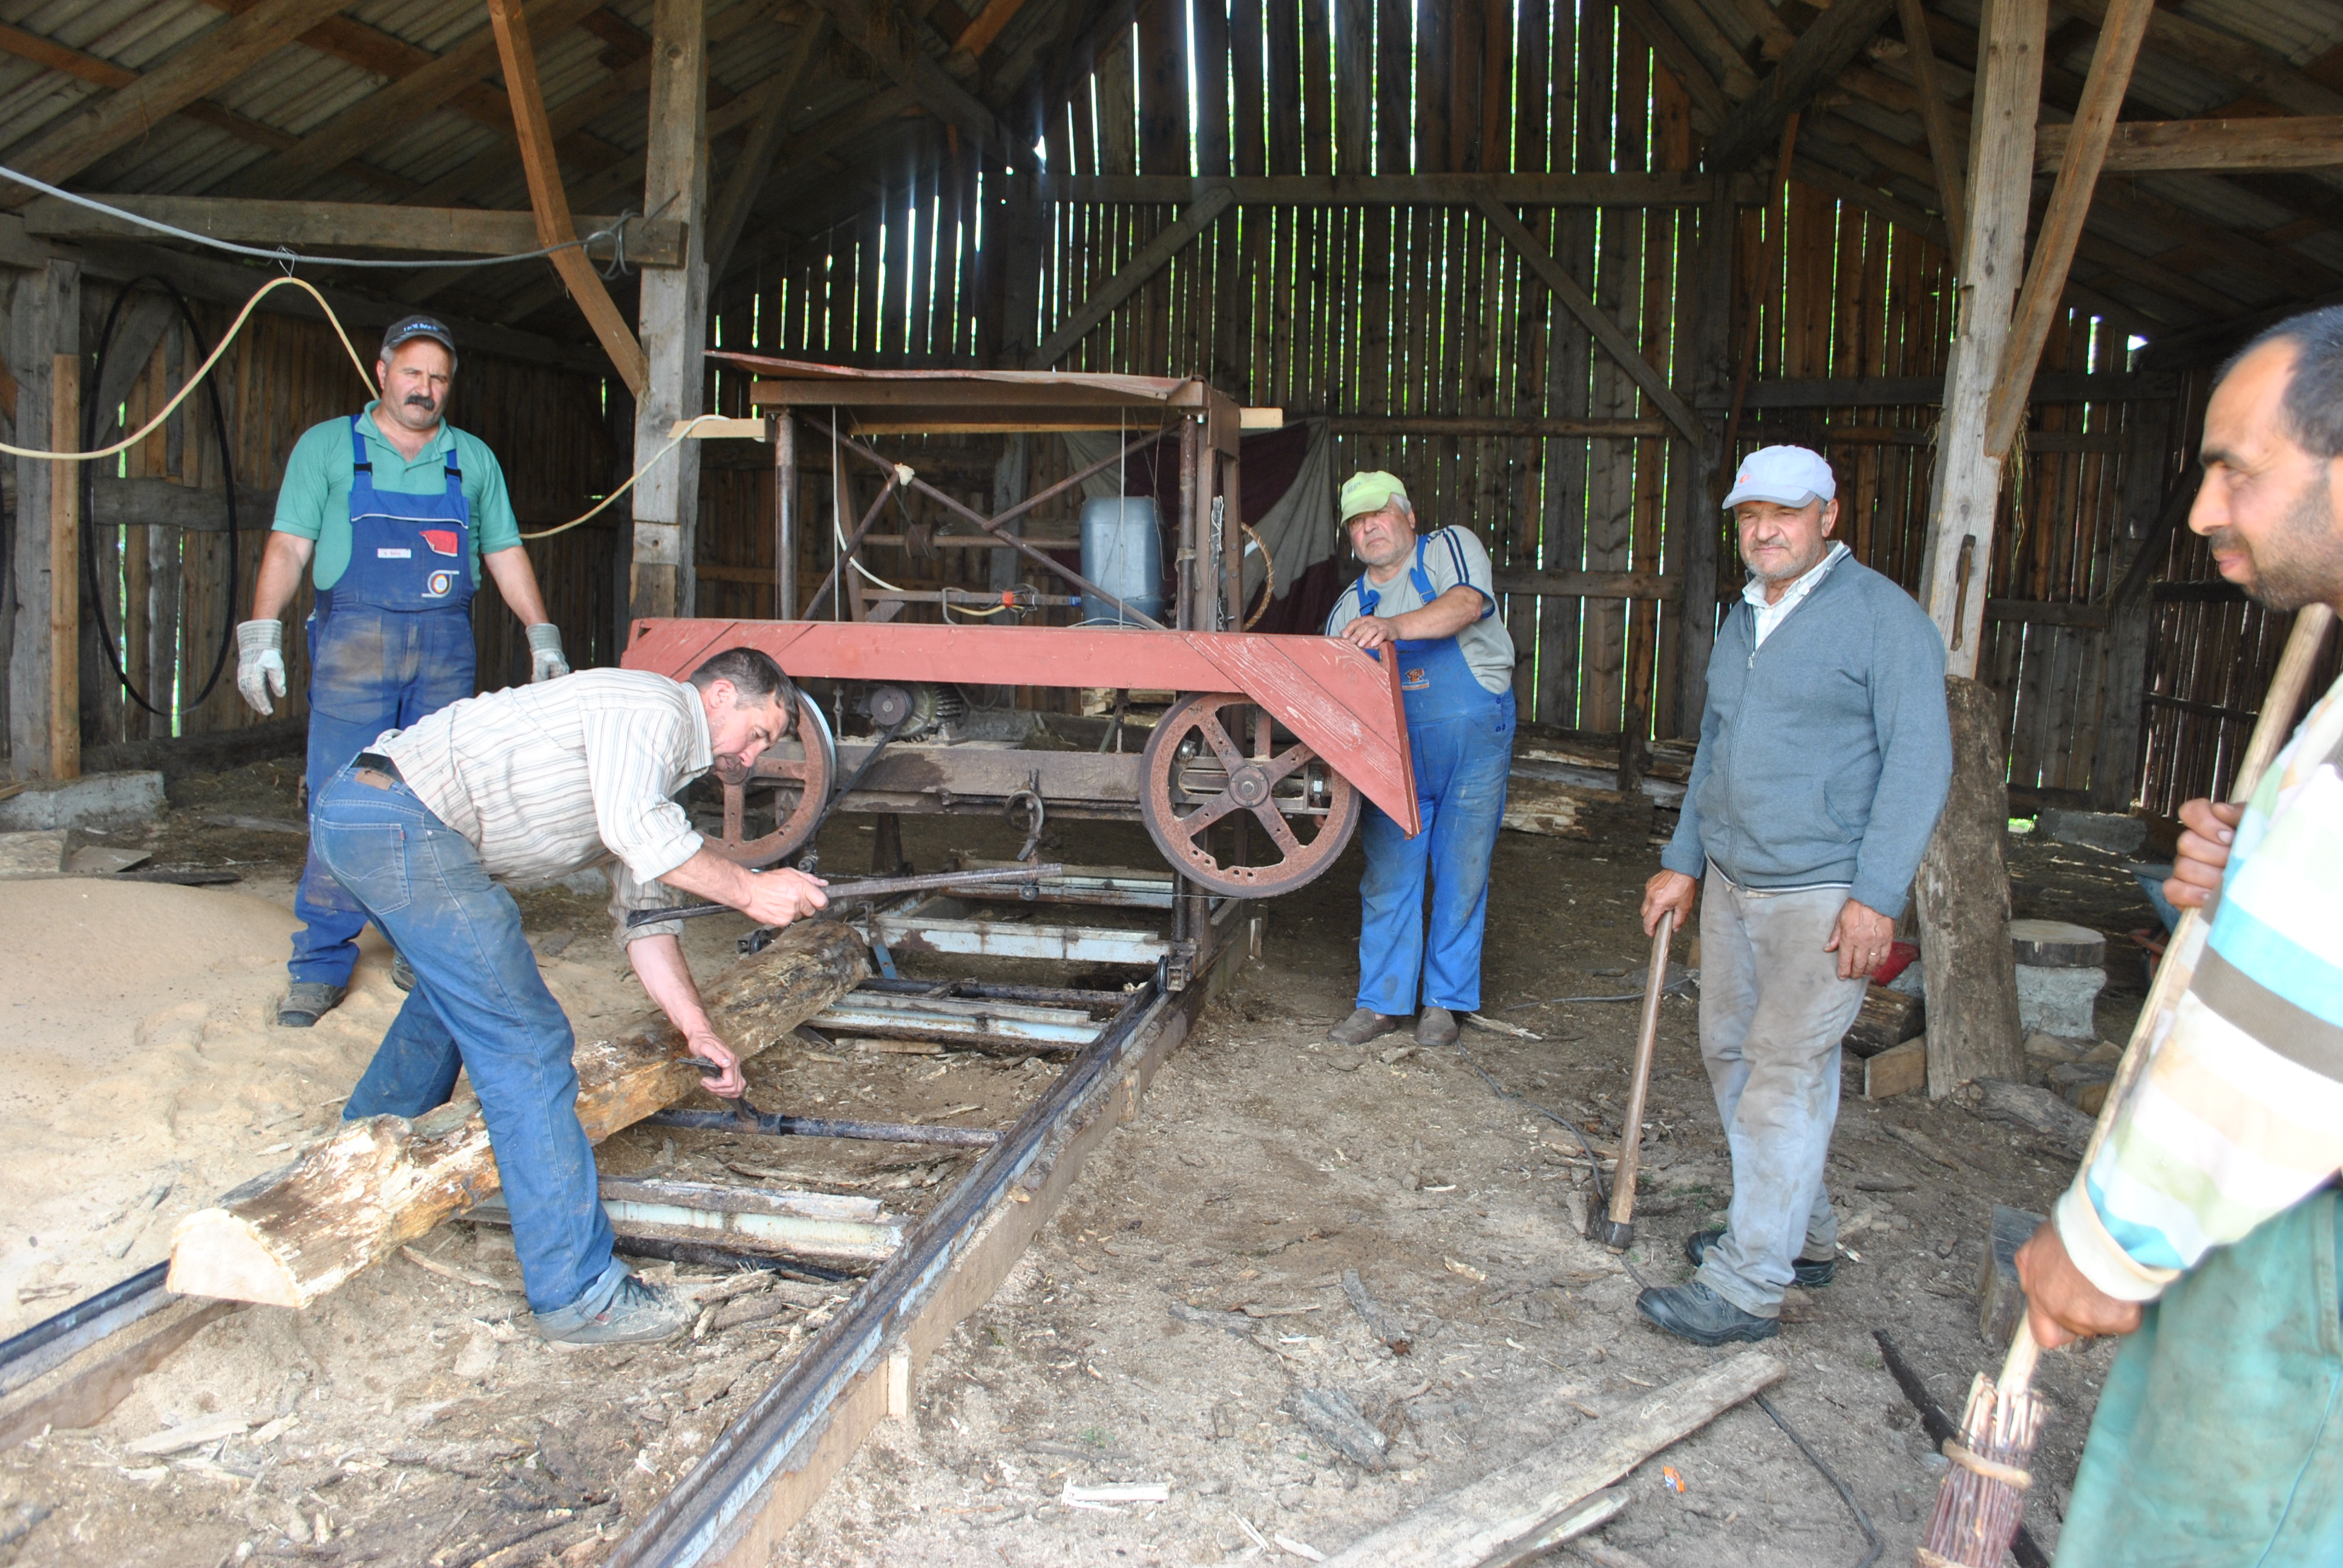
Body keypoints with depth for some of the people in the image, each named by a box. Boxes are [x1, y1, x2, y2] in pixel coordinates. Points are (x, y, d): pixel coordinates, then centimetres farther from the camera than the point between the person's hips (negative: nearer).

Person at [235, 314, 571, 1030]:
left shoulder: (473, 459, 15)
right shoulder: (327, 447, 8)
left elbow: (506, 555, 17)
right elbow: (288, 546, 3)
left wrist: (543, 638, 12)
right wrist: (261, 635, -7)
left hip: (445, 651, 3)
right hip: (354, 647, -2)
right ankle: (322, 967, 2)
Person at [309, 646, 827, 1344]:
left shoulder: (667, 761, 22)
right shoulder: (653, 707, -7)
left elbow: (643, 911, 22)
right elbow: (632, 828, -25)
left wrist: (698, 1031, 15)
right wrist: (750, 891, -16)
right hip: (400, 820, -11)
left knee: (461, 989, 34)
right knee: (525, 1042, -12)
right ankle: (579, 1295, -7)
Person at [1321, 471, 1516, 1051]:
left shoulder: (1450, 547, 1)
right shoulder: (1351, 607, 13)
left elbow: (1467, 603, -21)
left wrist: (1394, 626, -36)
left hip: (1472, 741, -3)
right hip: (1395, 757, 4)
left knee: (1460, 877, 3)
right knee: (1387, 878, 2)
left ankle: (1443, 1003, 16)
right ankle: (1382, 1002, 14)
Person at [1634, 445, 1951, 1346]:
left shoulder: (1882, 617, -10)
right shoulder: (1743, 620, 14)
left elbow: (1919, 763, -15)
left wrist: (1876, 896, -20)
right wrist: (1682, 862, 19)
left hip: (1825, 892, -8)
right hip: (1733, 883, 8)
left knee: (1785, 1076, -7)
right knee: (1730, 1052, 14)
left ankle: (1747, 1287, 1)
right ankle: (1802, 1235, 30)